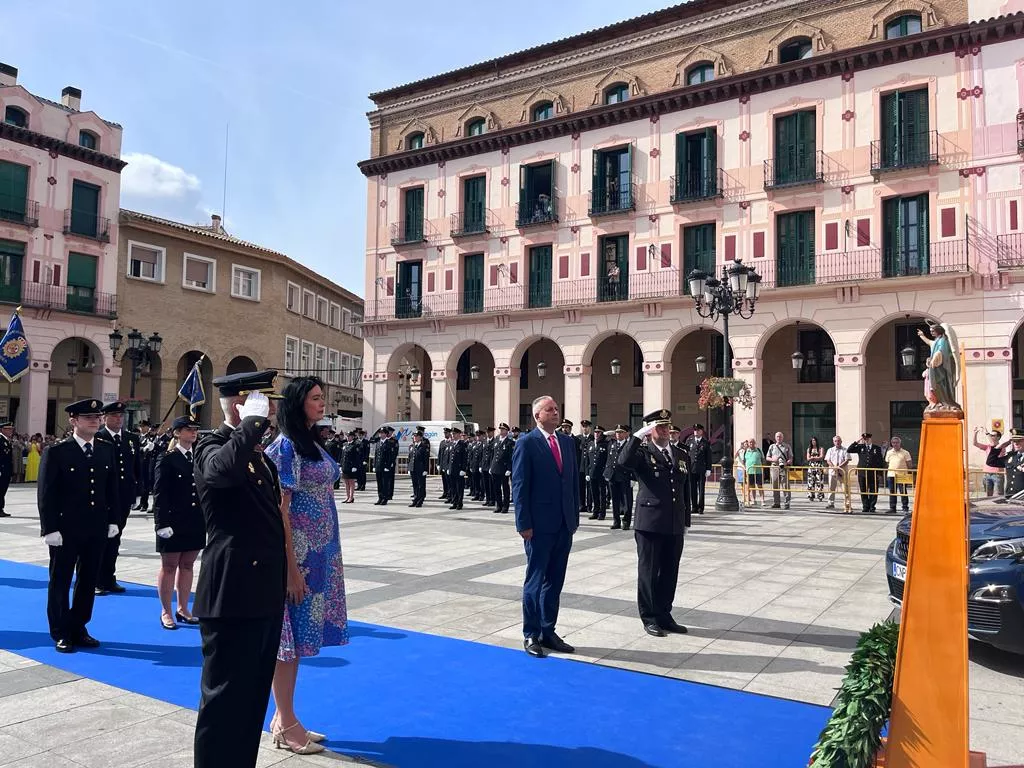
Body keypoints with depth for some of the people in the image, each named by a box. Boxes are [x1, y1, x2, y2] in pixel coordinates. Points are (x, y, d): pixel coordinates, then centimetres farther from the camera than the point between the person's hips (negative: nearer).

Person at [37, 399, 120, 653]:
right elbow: (46, 494, -9)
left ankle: (78, 628, 26)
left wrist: (113, 520, 7)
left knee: (88, 582, 12)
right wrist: (50, 529, -13)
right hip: (66, 530, -4)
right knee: (60, 582, 8)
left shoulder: (107, 451, 6)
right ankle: (61, 633, 20)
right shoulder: (56, 453, -8)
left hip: (97, 529, 5)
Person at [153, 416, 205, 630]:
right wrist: (162, 523, -15)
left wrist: (207, 519, 7)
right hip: (174, 522, -5)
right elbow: (160, 494, -10)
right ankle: (166, 612, 17)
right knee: (169, 567, 6)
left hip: (196, 523, 5)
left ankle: (183, 609, 25)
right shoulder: (167, 460, -7)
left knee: (187, 565, 14)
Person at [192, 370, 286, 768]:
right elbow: (223, 469, -38)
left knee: (253, 697, 19)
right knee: (224, 700, 2)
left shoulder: (259, 454, 16)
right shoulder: (213, 446, -10)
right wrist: (253, 420, -25)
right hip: (233, 595, -9)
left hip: (265, 594, 9)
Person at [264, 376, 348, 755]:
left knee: (297, 637, 15)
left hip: (320, 553, 8)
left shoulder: (314, 444, 12)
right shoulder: (285, 447, -13)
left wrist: (328, 555, 15)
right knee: (287, 637, 3)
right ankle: (285, 725, 15)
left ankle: (284, 717, 26)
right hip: (297, 553, -8)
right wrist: (291, 568, -18)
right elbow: (279, 511, -16)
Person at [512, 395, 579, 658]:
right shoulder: (526, 443, -7)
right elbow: (520, 486, -10)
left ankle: (548, 632, 24)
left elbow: (574, 481, 12)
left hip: (564, 524, 6)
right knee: (535, 580, 5)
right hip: (539, 525, -5)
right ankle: (530, 635, 17)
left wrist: (575, 517, 9)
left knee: (554, 581, 13)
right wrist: (524, 524, -13)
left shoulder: (568, 441, 10)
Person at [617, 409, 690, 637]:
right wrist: (638, 435, -27)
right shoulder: (643, 453, -4)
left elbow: (685, 490, 16)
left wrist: (685, 521, 16)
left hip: (675, 526, 5)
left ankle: (664, 615, 25)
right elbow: (623, 461, -27)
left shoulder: (681, 455, 13)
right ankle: (650, 618, 16)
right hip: (650, 524, -5)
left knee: (670, 573, 12)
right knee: (649, 572, 5)